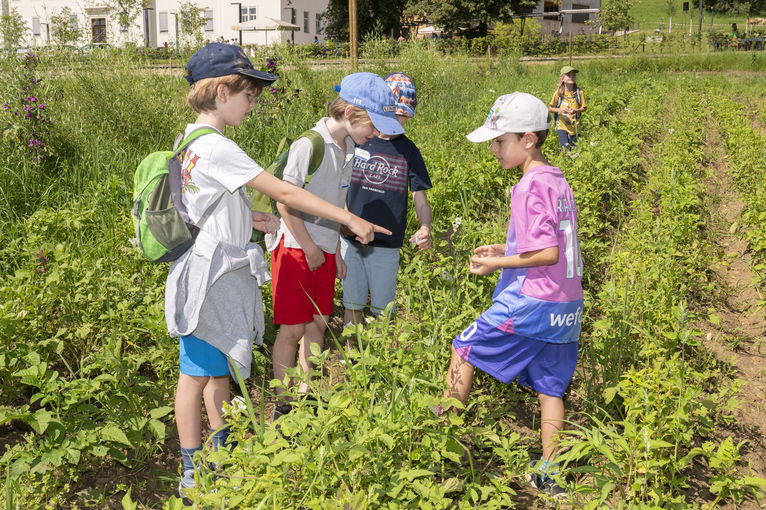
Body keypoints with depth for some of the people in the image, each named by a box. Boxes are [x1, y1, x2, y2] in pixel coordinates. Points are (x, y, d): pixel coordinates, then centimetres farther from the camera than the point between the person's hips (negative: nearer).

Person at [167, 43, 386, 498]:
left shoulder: (194, 140, 9)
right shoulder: (217, 148, -21)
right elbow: (285, 192, -21)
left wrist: (266, 220, 16)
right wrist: (351, 220, -16)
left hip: (223, 276, 10)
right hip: (207, 278, -10)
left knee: (220, 365, 19)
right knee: (197, 373, 2)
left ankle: (222, 452, 33)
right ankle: (193, 474, 16)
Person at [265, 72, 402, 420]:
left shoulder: (348, 147, 6)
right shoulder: (310, 144, -19)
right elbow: (285, 201, -19)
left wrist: (336, 251, 16)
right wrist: (309, 248, -14)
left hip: (324, 250, 8)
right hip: (295, 247, -8)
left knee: (318, 322, 13)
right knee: (293, 328, -2)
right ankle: (282, 407, 11)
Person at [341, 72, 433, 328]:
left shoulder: (408, 151, 2)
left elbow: (420, 199, 0)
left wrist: (425, 229, -20)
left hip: (387, 244, 0)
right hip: (351, 240, 0)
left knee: (383, 311, 6)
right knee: (352, 304, 9)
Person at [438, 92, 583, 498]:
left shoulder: (529, 187, -16)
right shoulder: (558, 181, 11)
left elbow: (547, 254, -22)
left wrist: (497, 263, -12)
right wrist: (505, 248, 16)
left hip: (530, 300, -9)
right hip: (566, 305, 9)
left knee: (464, 351, 7)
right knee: (549, 386, 14)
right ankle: (548, 473, 21)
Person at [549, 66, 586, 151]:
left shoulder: (579, 92, -6)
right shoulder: (558, 93, -6)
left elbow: (584, 108, 3)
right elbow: (550, 108, 4)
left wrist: (575, 110, -18)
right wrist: (559, 110, -16)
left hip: (575, 127, 1)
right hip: (562, 126, -1)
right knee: (565, 148, -13)